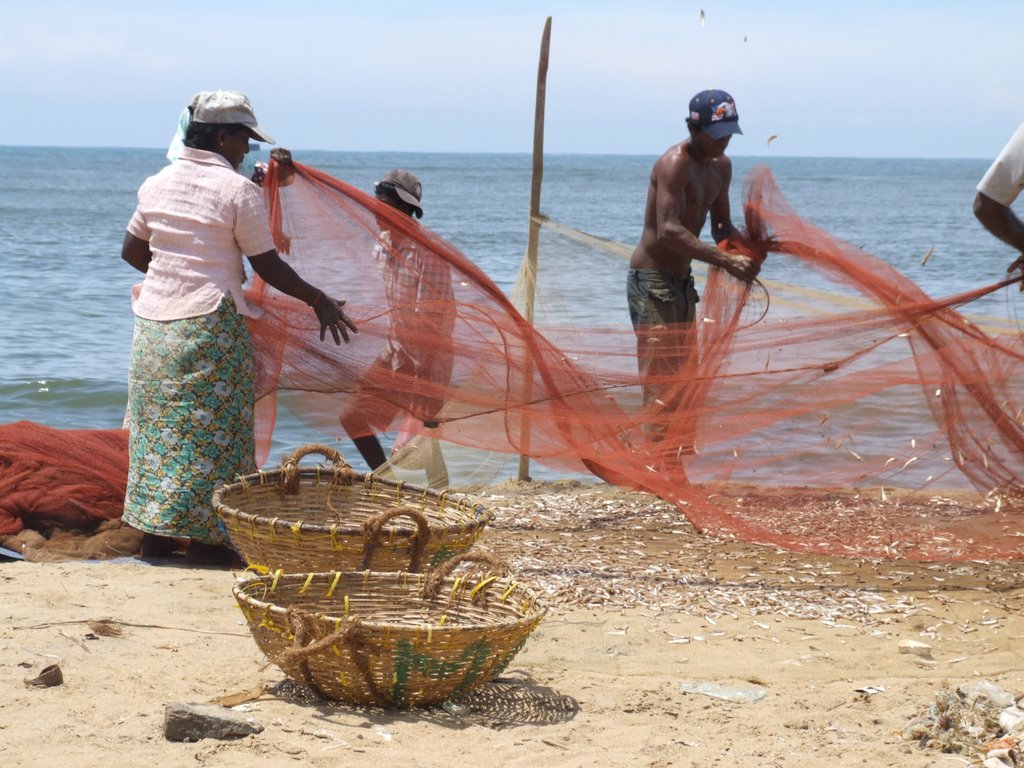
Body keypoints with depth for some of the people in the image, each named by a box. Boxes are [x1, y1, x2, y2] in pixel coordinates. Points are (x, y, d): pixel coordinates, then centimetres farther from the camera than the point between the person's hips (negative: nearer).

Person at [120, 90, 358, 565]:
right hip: (209, 324, -6)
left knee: (159, 426, 14)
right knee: (210, 431, 2)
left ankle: (154, 534, 20)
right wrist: (318, 301, 3)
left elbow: (131, 250, 15)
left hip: (153, 318, 6)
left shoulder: (158, 183, 7)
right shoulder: (238, 191, -11)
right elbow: (268, 266, -9)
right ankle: (204, 539, 4)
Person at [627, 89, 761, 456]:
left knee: (684, 380, 13)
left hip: (681, 280, 10)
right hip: (651, 278, -9)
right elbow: (668, 232, -30)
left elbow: (721, 224, 15)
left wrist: (747, 249, -8)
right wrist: (726, 261, -34)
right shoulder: (674, 164, -20)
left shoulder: (721, 166, 8)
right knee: (661, 382, -12)